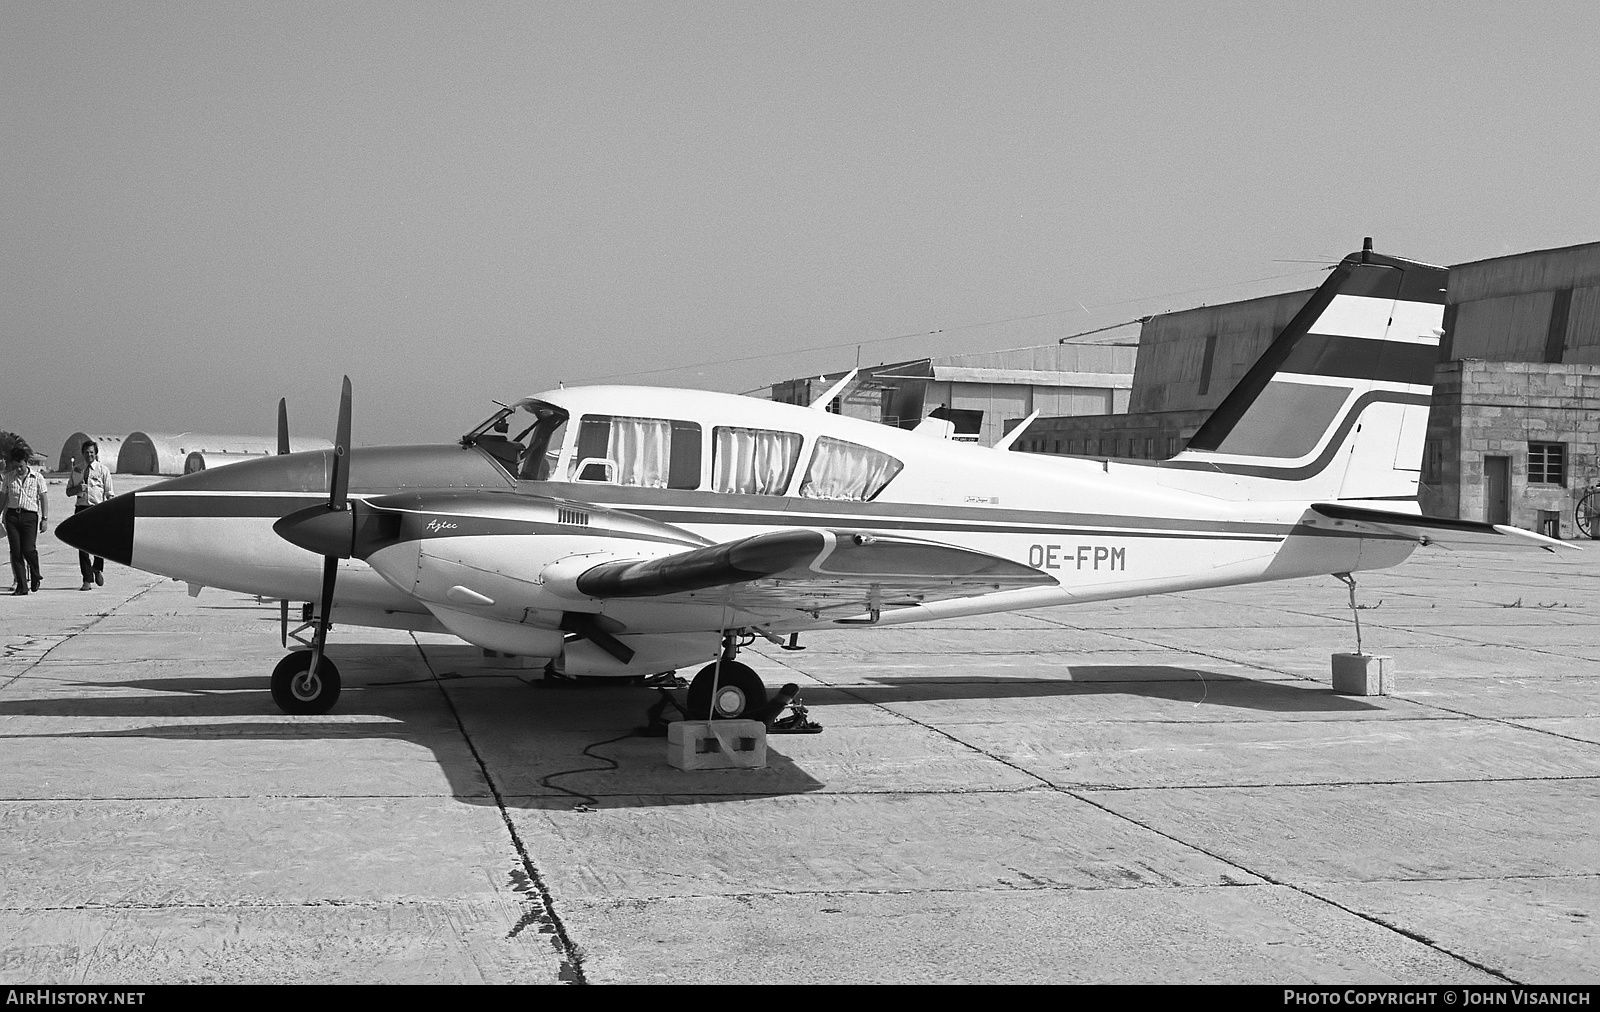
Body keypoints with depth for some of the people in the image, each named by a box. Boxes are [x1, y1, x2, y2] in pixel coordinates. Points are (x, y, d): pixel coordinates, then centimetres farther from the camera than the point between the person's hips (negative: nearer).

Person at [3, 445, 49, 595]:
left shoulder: (37, 476, 2)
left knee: (28, 549, -12)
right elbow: (4, 497, 15)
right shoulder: (9, 476, 9)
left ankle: (35, 577, 15)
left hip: (30, 516, -3)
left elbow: (43, 498, 4)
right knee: (15, 551, -2)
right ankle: (21, 585, 3)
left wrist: (45, 518, -1)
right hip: (12, 514, 3)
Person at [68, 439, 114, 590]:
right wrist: (78, 488, -8)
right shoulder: (76, 470, 11)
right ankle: (87, 580, 4)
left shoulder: (103, 470, 2)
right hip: (82, 509, 2)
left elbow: (109, 494, 0)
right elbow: (68, 491, 15)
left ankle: (97, 569, 26)